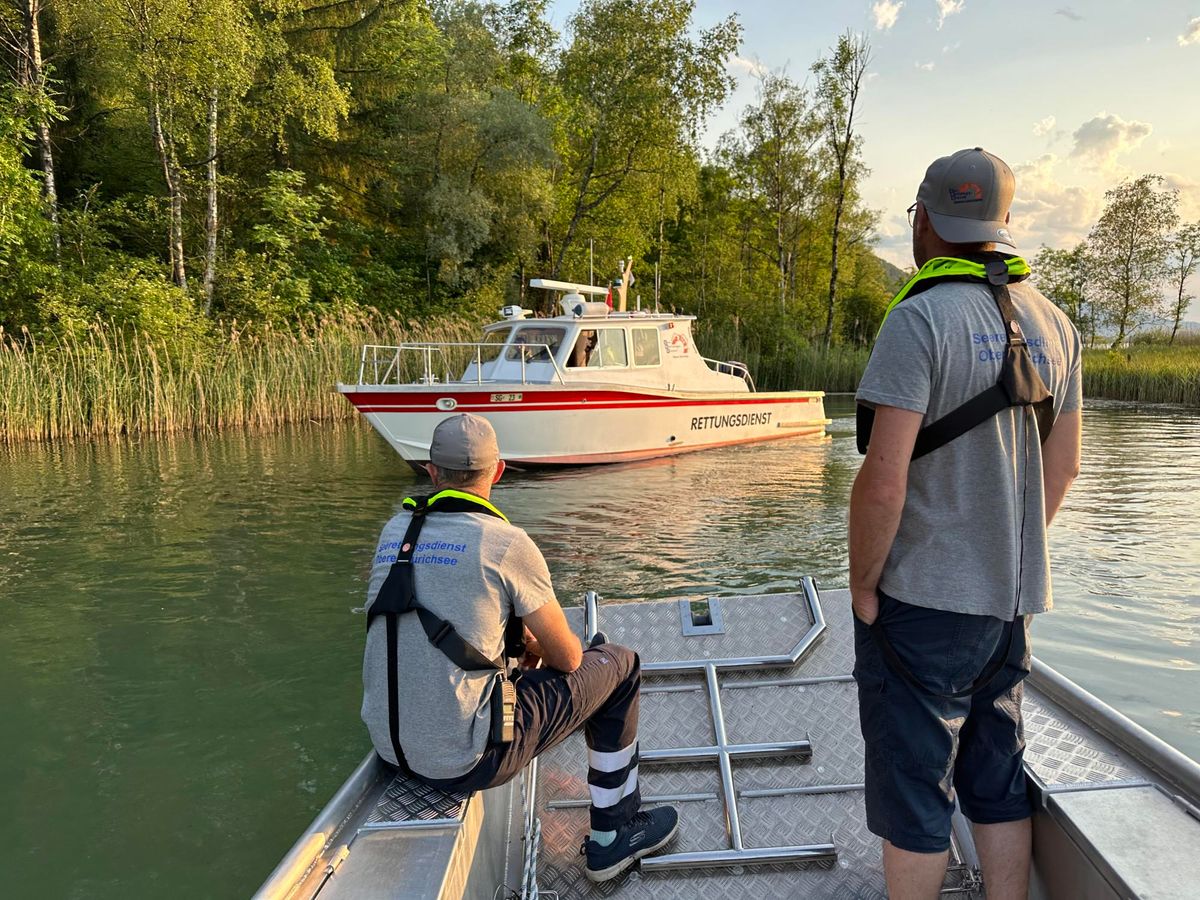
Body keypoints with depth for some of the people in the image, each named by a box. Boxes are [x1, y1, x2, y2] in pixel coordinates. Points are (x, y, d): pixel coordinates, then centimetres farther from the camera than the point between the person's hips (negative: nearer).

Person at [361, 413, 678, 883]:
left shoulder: (394, 532, 5)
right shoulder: (507, 543, -14)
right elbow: (567, 658, -4)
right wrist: (536, 646, 18)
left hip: (391, 746, 7)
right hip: (465, 760, -7)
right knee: (619, 665, 9)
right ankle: (614, 836, 23)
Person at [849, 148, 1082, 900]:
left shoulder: (922, 317, -17)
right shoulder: (1054, 323, 6)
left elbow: (883, 482, -22)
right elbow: (1063, 467, 12)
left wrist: (863, 585, -9)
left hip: (923, 601, -7)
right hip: (1012, 599, 7)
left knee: (914, 794, 8)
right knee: (999, 786, 20)